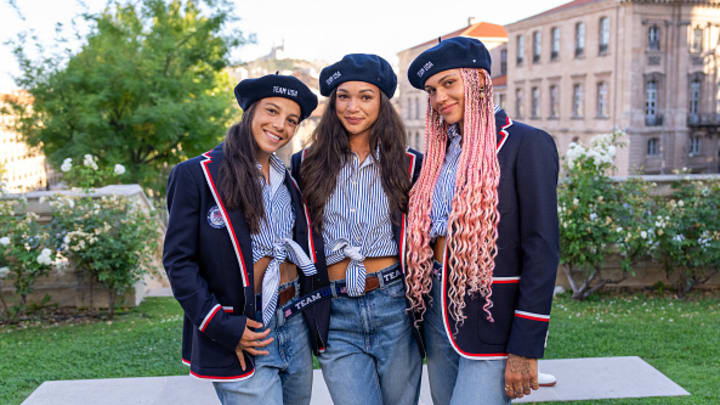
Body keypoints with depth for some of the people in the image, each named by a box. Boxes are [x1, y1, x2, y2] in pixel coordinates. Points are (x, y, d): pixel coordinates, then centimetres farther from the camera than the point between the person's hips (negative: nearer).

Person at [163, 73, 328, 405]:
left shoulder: (290, 179, 12)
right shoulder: (197, 175, -7)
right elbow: (178, 261, -9)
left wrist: (317, 314, 6)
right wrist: (222, 326, -15)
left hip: (297, 327, 6)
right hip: (242, 340, -6)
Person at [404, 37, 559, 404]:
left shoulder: (527, 144, -8)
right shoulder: (442, 152, 13)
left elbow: (542, 249, -13)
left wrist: (525, 349, -16)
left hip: (490, 323, -7)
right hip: (438, 317, 7)